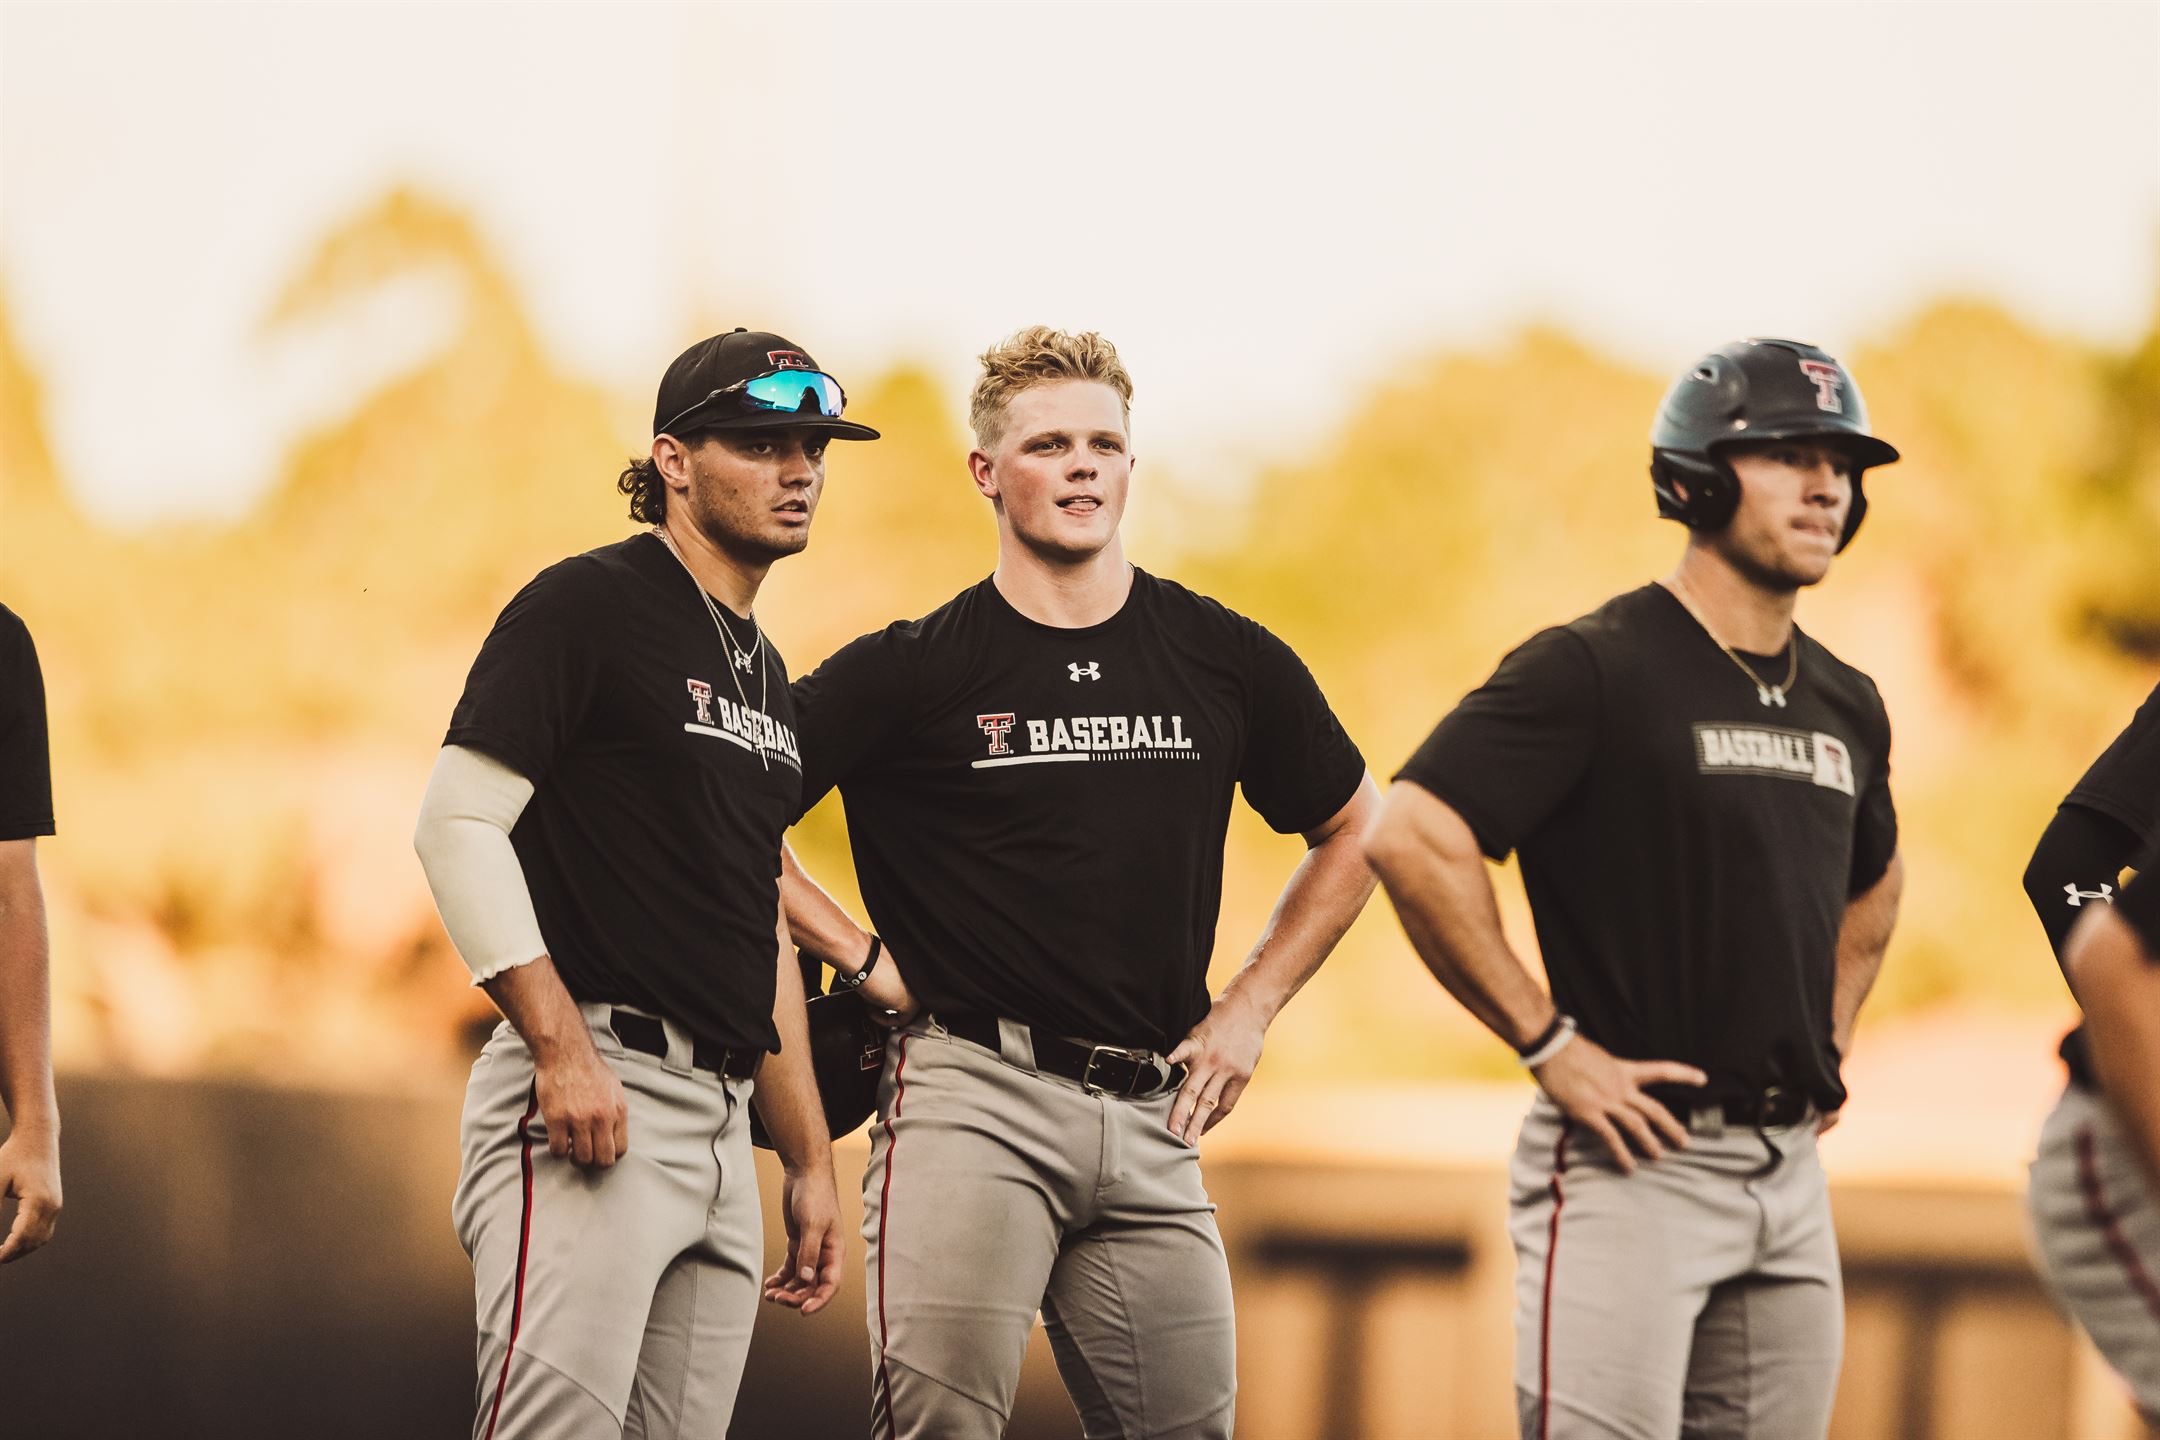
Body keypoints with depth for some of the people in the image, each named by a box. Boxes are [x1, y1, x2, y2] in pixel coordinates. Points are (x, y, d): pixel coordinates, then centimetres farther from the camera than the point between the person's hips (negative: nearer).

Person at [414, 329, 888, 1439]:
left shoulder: (766, 678, 23)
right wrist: (561, 1046, -19)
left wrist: (810, 1162, 22)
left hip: (721, 1125, 8)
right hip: (593, 1094, -8)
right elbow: (457, 823, -11)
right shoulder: (586, 606, -3)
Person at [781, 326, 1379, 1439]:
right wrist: (860, 958, -3)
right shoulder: (915, 670, 0)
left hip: (1151, 1115, 4)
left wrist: (1250, 1008, 14)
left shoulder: (1228, 660, 9)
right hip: (972, 1094, -4)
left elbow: (1353, 830, 23)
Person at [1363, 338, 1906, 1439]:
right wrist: (1551, 1044, -17)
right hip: (1633, 1155, -7)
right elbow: (1408, 836, -19)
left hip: (1791, 1171, 7)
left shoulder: (1845, 707, 15)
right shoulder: (1593, 668, -9)